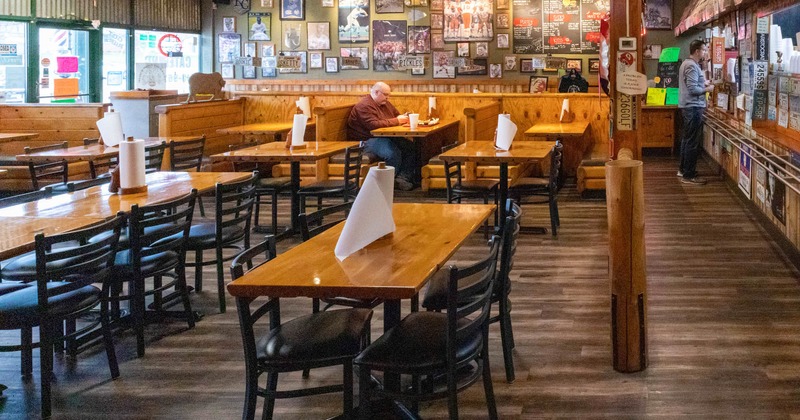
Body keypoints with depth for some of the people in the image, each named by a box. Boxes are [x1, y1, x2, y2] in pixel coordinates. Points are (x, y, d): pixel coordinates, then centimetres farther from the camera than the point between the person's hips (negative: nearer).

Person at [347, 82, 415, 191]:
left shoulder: (385, 103, 18)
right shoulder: (364, 106, -12)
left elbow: (397, 115, 30)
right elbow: (373, 125, -25)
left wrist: (403, 118, 3)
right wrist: (396, 121, -21)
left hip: (385, 137, 9)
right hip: (367, 140, -9)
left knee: (409, 147, -14)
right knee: (393, 153, -33)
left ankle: (402, 178, -14)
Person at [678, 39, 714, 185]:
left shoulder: (687, 64, 15)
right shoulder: (692, 66, -18)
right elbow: (693, 89, -24)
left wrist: (703, 83, 9)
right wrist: (707, 89, -10)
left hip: (688, 106, 11)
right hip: (693, 107, -11)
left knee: (687, 139, 18)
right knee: (693, 142, -8)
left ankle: (683, 169, 28)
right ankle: (689, 175, -7)